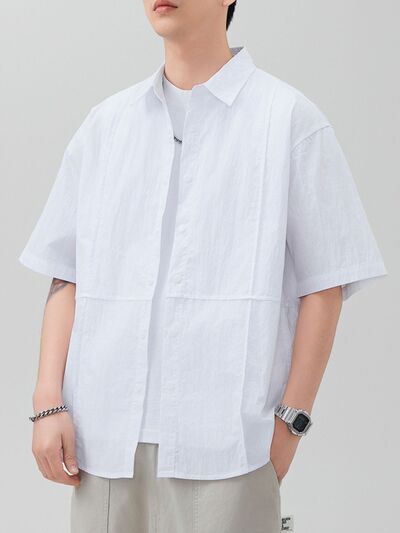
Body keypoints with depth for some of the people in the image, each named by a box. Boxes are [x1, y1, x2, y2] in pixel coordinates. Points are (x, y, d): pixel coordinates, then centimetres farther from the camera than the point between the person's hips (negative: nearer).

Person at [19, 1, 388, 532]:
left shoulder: (290, 119, 1)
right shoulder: (105, 123, 13)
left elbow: (323, 286, -1)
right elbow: (67, 275, 11)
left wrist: (291, 420, -6)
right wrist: (48, 403, 2)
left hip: (224, 441, -3)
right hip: (106, 434, 4)